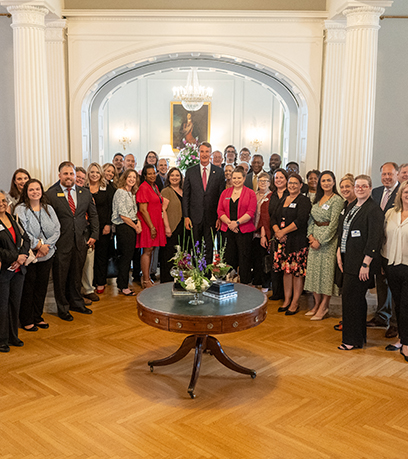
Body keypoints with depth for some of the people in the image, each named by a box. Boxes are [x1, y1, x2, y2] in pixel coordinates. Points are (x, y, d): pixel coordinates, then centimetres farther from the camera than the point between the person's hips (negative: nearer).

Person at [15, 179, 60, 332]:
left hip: (47, 256, 4)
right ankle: (26, 320, 16)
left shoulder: (48, 209, 8)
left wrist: (46, 246, -10)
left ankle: (37, 316, 25)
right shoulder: (20, 210, -6)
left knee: (42, 286, 11)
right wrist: (38, 246, -15)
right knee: (27, 288, 3)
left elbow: (57, 230, 3)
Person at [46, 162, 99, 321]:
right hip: (61, 242, -3)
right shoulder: (50, 194, -5)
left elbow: (93, 215, 12)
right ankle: (63, 308, 22)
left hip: (81, 241, 3)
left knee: (76, 275, 16)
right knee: (60, 277, 7)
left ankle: (76, 303, 33)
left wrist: (94, 235, 4)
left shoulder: (85, 193, 7)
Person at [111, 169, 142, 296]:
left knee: (127, 256, 11)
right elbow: (123, 215, -15)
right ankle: (123, 287, 5)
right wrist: (135, 227, -8)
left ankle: (122, 284, 21)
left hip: (132, 226, 8)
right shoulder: (120, 192, -11)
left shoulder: (132, 193, 15)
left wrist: (138, 221, 1)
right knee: (126, 256, -4)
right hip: (123, 227, -8)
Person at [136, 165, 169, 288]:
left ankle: (146, 277, 20)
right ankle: (146, 281, 1)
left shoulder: (155, 187, 14)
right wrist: (152, 227, -18)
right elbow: (143, 209, -17)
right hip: (147, 224, -8)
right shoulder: (143, 188, -13)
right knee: (147, 251, -5)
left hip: (155, 223, 8)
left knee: (150, 250, 12)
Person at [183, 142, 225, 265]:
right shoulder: (190, 172, 5)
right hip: (195, 217, 0)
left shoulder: (219, 172, 4)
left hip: (211, 217, 0)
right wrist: (186, 216, -3)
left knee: (210, 248, 6)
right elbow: (186, 195, 4)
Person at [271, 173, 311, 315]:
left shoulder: (304, 201, -6)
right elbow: (274, 218, 13)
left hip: (298, 242, -6)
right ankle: (287, 300, 20)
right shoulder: (284, 200, 16)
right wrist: (277, 231, -6)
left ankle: (295, 303, 7)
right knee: (286, 270, 10)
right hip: (283, 242, 6)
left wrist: (283, 231, -16)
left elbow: (300, 221, -18)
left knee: (297, 272, -1)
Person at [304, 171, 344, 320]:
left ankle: (323, 307, 5)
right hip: (315, 238, 7)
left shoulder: (337, 200, -9)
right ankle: (317, 304, 17)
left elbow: (334, 223, -14)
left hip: (328, 239, -7)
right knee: (314, 270, 7)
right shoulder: (317, 199, 13)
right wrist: (310, 235, -2)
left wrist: (320, 240, -15)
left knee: (326, 271, -3)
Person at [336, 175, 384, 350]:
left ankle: (353, 340, 7)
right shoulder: (352, 207, 14)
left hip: (361, 262, -8)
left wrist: (366, 264, -20)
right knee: (357, 298, 15)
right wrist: (339, 253, 10)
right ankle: (358, 334, 27)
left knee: (351, 298, -5)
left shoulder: (373, 209, -12)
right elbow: (342, 231, 19)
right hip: (348, 260, 8)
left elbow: (374, 239, -17)